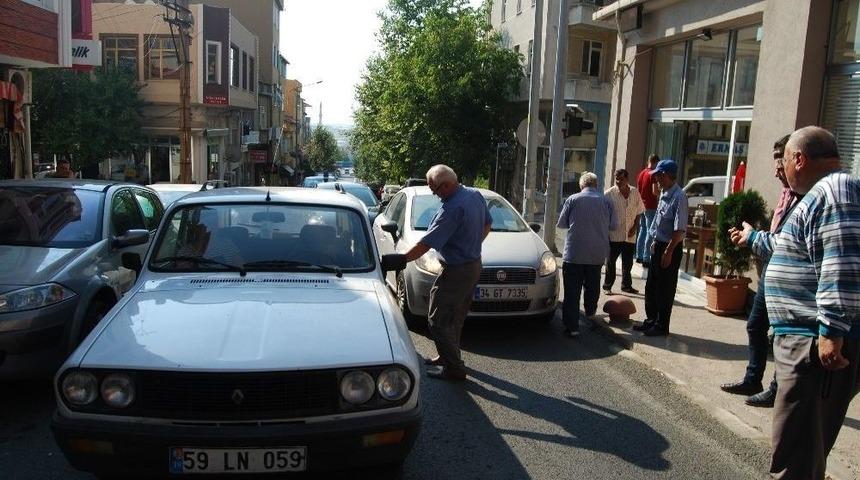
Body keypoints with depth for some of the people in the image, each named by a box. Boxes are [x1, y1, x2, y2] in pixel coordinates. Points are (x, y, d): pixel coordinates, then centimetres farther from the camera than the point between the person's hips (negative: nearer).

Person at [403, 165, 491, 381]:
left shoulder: (452, 209, -26)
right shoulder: (476, 195, 3)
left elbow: (426, 243, -26)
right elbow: (487, 225, 17)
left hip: (456, 271, -10)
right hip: (474, 265, 10)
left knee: (438, 321, 0)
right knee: (456, 318, 21)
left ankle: (454, 369, 6)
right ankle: (449, 357, 34)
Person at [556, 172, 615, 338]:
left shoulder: (573, 199, -4)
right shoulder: (606, 202, 1)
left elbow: (561, 223, 2)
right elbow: (612, 225, 8)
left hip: (574, 253, -3)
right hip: (597, 253, 3)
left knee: (572, 290, -3)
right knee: (593, 285, 23)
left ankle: (572, 326, -8)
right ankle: (590, 311, 43)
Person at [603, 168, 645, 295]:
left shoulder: (635, 193, 2)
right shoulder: (610, 194, -9)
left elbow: (639, 212, 11)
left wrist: (635, 227, -1)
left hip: (630, 236, 3)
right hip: (614, 235, -3)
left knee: (628, 263, 13)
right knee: (611, 262, 6)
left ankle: (626, 285, 27)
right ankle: (607, 286, 16)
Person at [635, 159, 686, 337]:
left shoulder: (679, 197, -20)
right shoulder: (664, 194, 9)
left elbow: (680, 230, -23)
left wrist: (668, 252, -23)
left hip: (670, 248, -9)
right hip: (659, 245, 9)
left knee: (665, 289, 2)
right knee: (651, 286, 16)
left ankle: (662, 326, 14)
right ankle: (651, 320, 29)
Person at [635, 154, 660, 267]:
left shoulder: (641, 173, 11)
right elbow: (655, 192, -18)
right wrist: (662, 192, 0)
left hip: (642, 205, 8)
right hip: (651, 207, -8)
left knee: (642, 230, 15)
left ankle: (639, 256, 19)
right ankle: (646, 259, -5)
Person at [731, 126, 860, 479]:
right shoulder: (824, 193, 21)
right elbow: (790, 249, 38)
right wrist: (753, 238, 52)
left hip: (819, 343, -11)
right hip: (807, 338, 11)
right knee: (807, 447, 21)